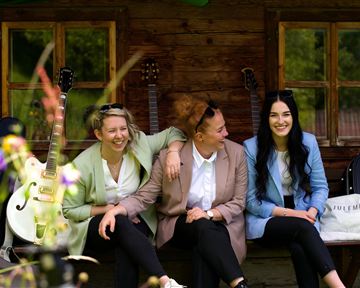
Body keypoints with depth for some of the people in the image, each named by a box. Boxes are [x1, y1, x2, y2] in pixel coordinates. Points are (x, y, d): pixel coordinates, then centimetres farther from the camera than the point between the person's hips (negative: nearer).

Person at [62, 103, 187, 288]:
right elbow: (70, 210, -5)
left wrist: (173, 153, -18)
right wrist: (109, 209, -16)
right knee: (121, 223, -37)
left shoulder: (139, 146, -9)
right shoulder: (82, 165, -14)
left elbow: (174, 133, 4)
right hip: (94, 224, -2)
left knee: (126, 246, -36)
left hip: (134, 219, 2)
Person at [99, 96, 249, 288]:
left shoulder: (236, 153, -5)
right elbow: (144, 196, -7)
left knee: (205, 250, -35)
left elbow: (238, 202, -1)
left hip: (221, 224, 1)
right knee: (203, 228, -36)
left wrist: (209, 214, -19)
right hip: (180, 225, -1)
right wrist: (115, 210, -25)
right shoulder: (168, 157, -9)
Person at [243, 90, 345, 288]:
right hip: (265, 220, -2)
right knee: (302, 227, -35)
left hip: (302, 217, 2)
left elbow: (320, 187, 8)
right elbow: (251, 200, -3)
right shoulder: (251, 148, -6)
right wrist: (287, 213, -14)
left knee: (299, 247, -35)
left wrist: (312, 212, -14)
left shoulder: (308, 142, 2)